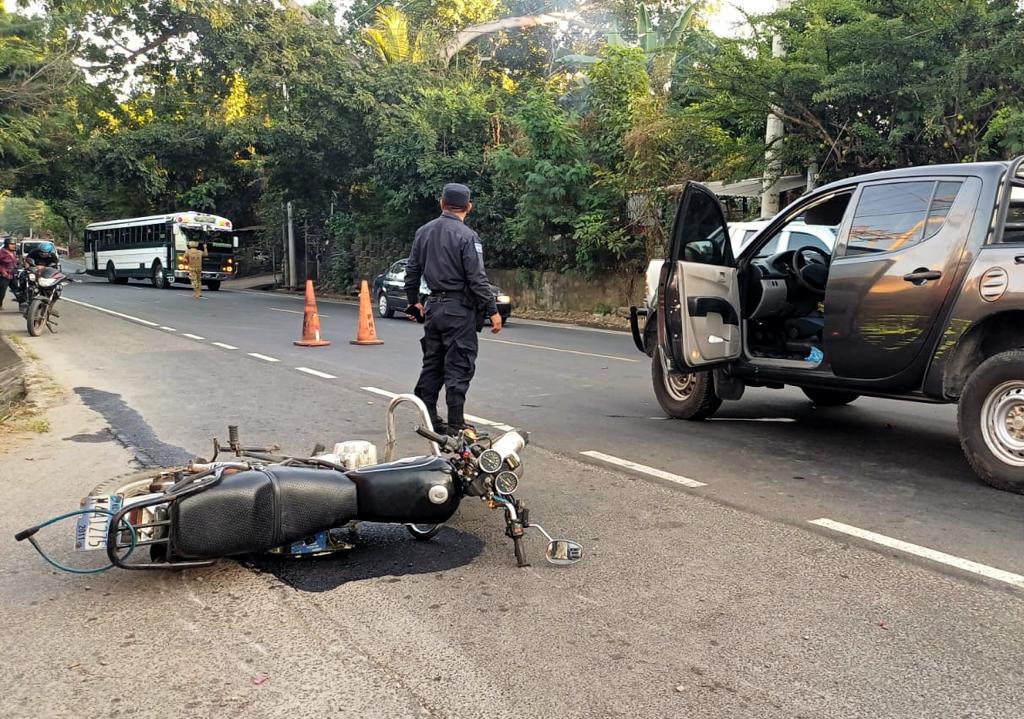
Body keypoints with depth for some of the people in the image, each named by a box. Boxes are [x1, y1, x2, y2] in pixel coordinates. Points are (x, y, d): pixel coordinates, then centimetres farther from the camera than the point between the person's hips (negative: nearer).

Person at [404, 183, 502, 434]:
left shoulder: (424, 232, 8)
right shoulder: (466, 236, -12)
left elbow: (412, 271, 14)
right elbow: (477, 279, -16)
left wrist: (414, 302, 25)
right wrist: (492, 311, -11)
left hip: (433, 307, 7)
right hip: (459, 309, -6)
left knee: (432, 364, 14)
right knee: (458, 367, -1)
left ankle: (427, 419, 19)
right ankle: (455, 425, 1)